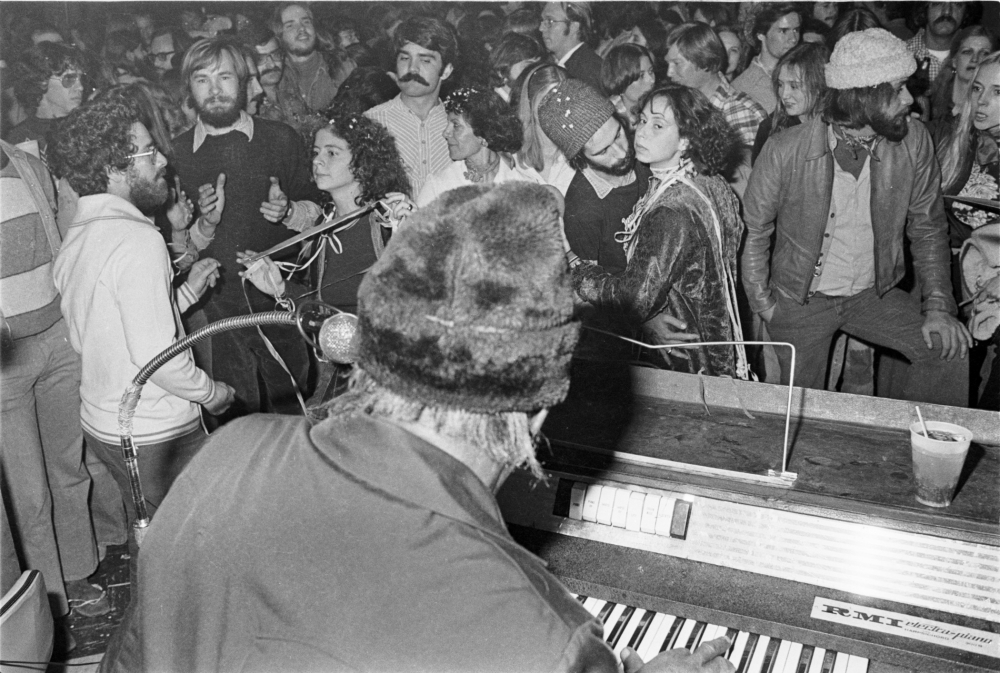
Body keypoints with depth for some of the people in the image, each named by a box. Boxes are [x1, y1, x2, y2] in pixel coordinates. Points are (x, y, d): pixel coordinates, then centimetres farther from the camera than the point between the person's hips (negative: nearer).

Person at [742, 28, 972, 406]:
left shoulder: (913, 141, -11)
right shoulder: (785, 152, -20)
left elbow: (927, 226, -1)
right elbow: (754, 232, -7)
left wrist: (938, 305, -7)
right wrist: (764, 304, -8)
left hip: (874, 294, 3)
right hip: (801, 301, -2)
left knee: (949, 350, -14)